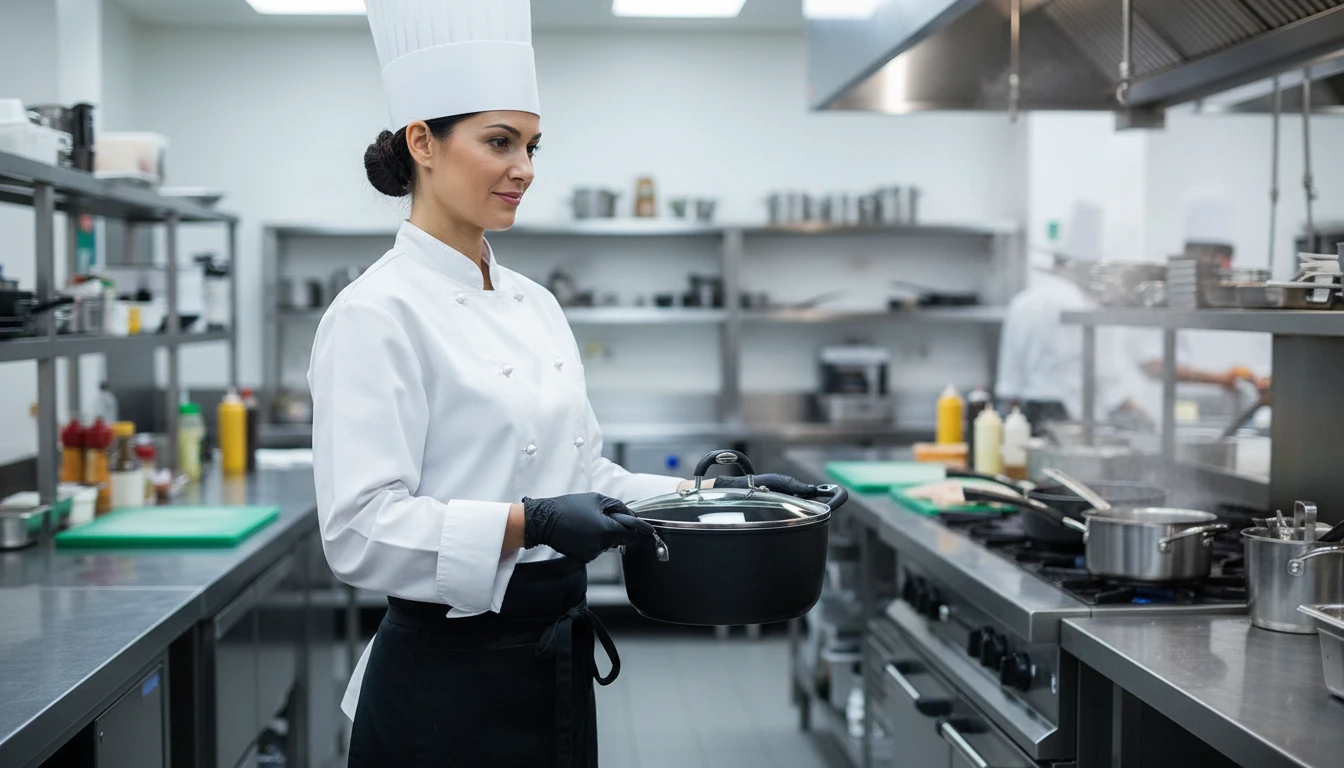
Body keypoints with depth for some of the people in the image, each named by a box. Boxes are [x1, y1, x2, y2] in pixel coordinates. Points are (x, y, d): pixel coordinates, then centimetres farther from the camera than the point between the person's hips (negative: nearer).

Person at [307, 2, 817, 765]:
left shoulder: (535, 303, 10)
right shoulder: (377, 314, -14)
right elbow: (361, 529, -21)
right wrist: (526, 524, -30)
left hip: (556, 664, 8)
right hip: (449, 680, -8)